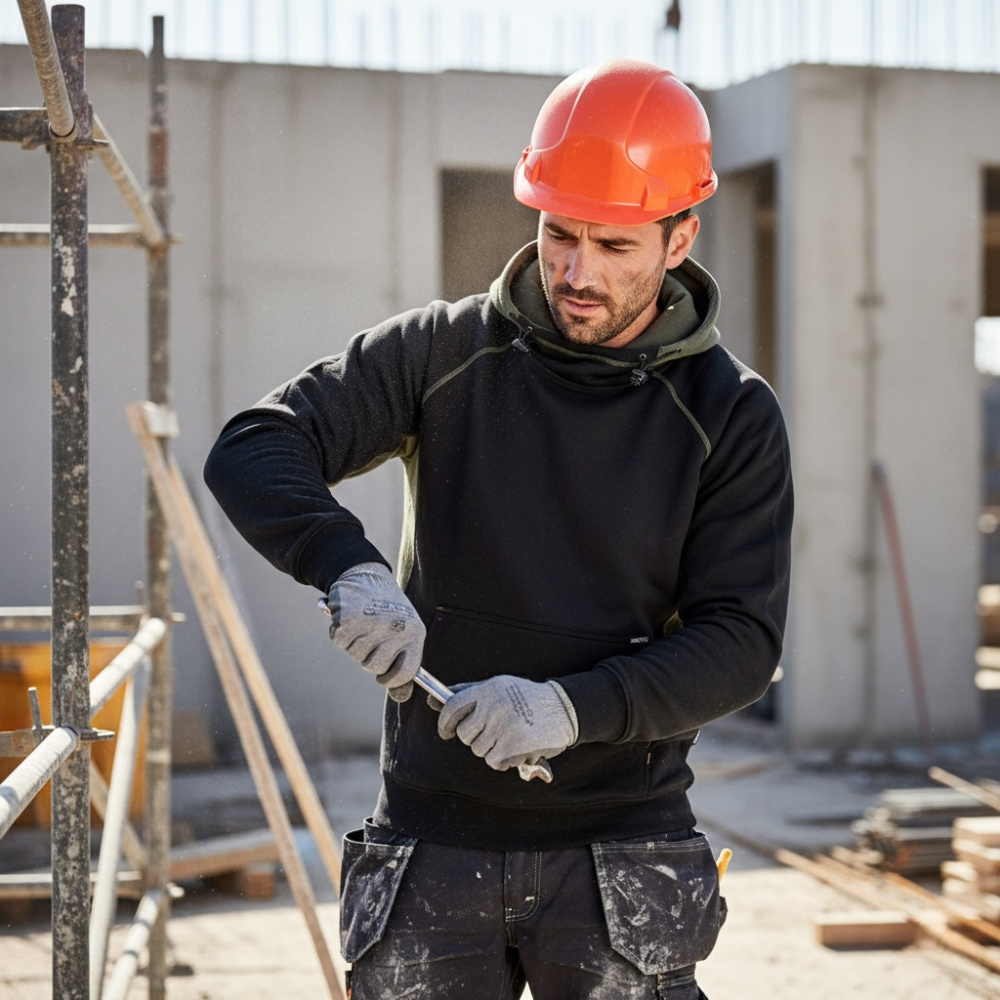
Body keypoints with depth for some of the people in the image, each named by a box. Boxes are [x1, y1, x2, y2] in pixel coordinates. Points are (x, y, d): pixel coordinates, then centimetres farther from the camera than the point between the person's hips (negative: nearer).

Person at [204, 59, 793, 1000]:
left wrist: (573, 706, -23)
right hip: (432, 843, 1)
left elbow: (741, 639, -7)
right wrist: (349, 566, -27)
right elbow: (252, 451, -8)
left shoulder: (730, 416, -1)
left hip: (619, 852, -1)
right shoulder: (442, 352, 1)